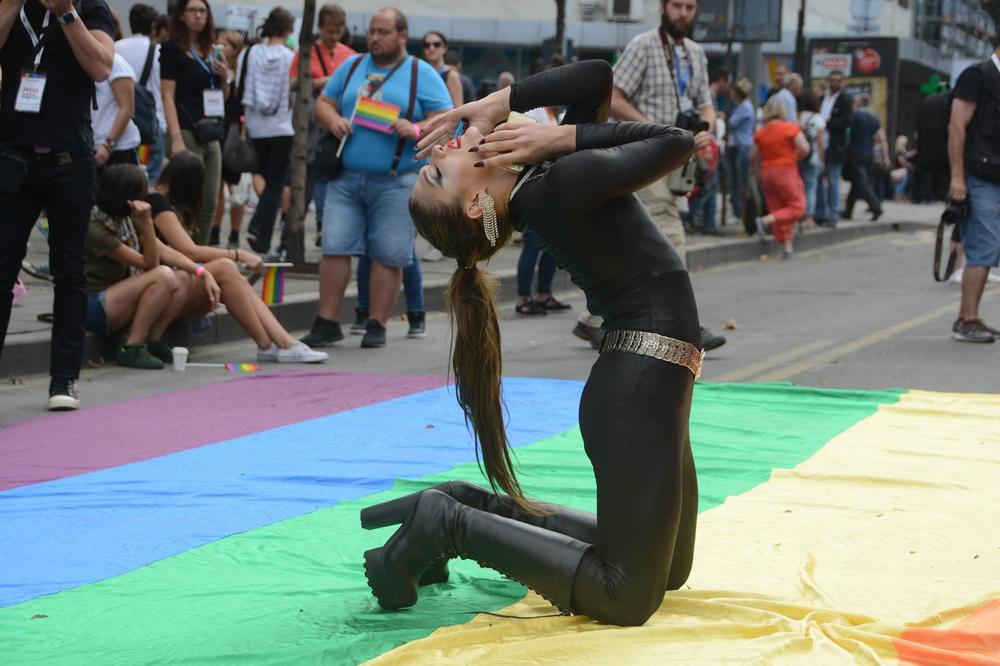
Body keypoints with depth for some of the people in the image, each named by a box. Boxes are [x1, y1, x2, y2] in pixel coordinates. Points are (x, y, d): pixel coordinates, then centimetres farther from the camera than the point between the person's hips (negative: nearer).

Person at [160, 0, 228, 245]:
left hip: (211, 135, 7)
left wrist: (224, 78, 2)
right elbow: (168, 97, -10)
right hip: (188, 133, -7)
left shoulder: (211, 52, 16)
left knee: (209, 204, 4)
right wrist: (176, 138, -19)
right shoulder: (172, 49, -3)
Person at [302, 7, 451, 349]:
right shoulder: (351, 66, 14)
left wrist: (415, 129, -20)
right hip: (346, 177, 3)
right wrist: (333, 119, -6)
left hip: (396, 182, -3)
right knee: (334, 247, -3)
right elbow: (323, 102, 16)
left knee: (388, 255, -2)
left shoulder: (422, 74, 3)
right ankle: (327, 322, 3)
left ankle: (377, 325, 7)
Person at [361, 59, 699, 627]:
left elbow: (597, 76, 10)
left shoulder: (541, 181, 6)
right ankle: (452, 525, -7)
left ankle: (482, 507, 16)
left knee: (668, 568, 20)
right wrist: (566, 137, -9)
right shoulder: (561, 181, -19)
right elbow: (678, 141, -12)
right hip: (639, 383, -9)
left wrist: (498, 103, 0)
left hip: (648, 376, 9)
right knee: (628, 594, -9)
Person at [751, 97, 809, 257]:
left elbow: (753, 156, 6)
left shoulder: (760, 132, 4)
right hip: (786, 170, -5)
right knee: (797, 207, -1)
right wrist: (796, 157, 6)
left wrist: (752, 170, 25)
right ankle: (765, 221, -19)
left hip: (766, 172, 5)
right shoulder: (791, 128, -8)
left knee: (777, 208, 10)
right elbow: (804, 149, -15)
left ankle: (788, 247, 8)